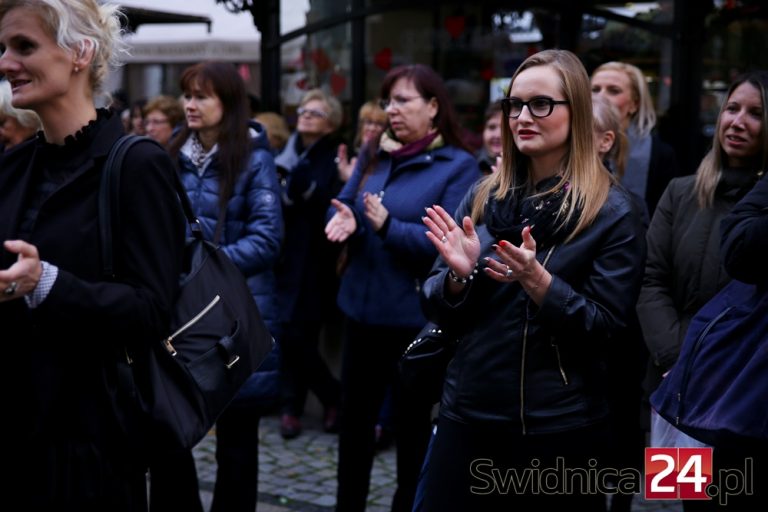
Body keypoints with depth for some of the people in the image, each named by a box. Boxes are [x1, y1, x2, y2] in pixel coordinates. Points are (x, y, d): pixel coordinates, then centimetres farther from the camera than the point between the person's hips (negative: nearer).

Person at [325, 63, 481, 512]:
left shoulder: (459, 166, -10)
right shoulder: (375, 158, 9)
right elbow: (344, 206, 10)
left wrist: (388, 226, -28)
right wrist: (346, 221, -13)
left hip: (415, 317, -6)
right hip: (363, 309, 6)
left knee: (412, 424, 10)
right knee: (355, 416, 18)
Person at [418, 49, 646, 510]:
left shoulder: (613, 211, -7)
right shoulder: (484, 197, 5)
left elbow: (606, 330, -10)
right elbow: (440, 313, 7)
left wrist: (537, 281, -24)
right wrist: (459, 275, -14)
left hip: (560, 428, -4)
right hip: (468, 415, 4)